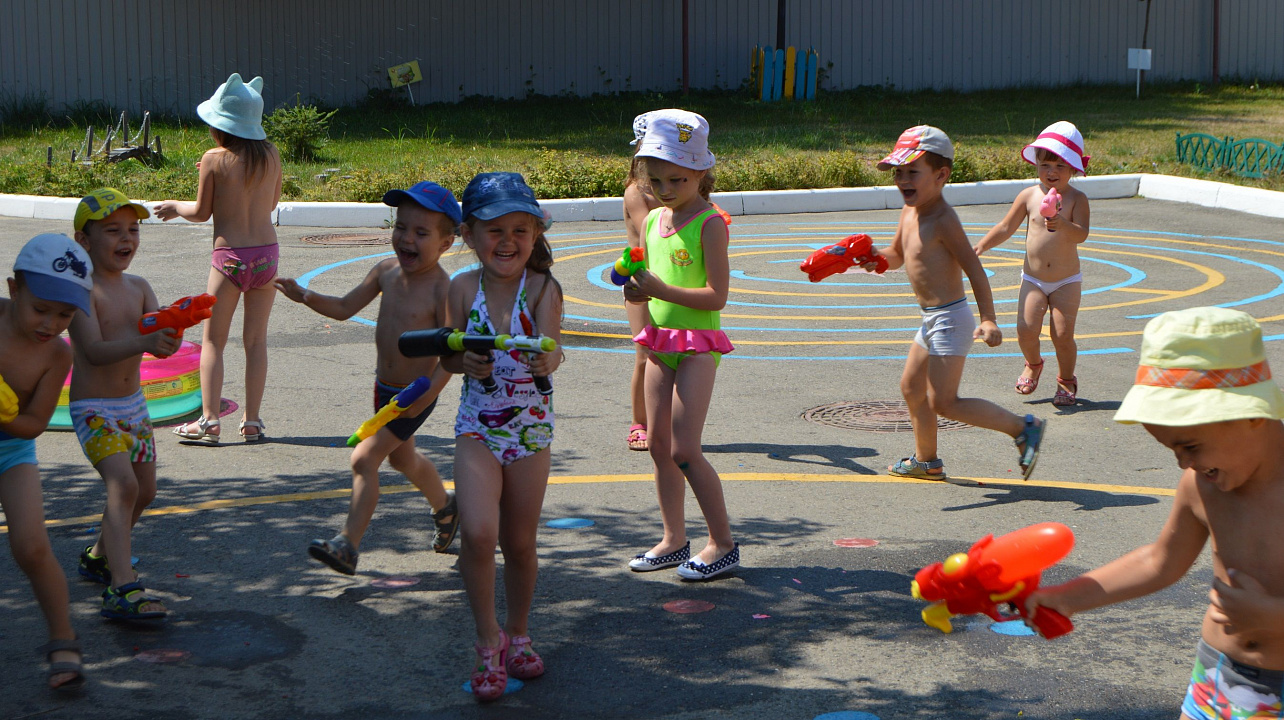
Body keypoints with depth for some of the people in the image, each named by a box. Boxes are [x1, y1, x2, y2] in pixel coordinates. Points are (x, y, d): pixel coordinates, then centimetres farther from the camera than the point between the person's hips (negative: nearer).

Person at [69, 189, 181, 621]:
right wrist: (142, 342, -42)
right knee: (123, 485, -24)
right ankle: (123, 589, -30)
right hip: (93, 408, -8)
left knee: (144, 491, 16)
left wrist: (169, 329, -29)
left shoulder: (139, 288, 5)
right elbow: (94, 351, -27)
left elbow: (161, 347, -6)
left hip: (134, 404, 8)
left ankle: (99, 557, 40)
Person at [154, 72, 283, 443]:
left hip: (230, 257, -4)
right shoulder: (271, 155, 3)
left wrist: (174, 207, 20)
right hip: (266, 254, 4)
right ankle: (252, 421, 10)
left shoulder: (214, 159, -8)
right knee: (256, 339, 10)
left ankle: (209, 420, 0)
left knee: (213, 341, 5)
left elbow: (202, 212, 0)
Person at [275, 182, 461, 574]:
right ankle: (445, 506, 54)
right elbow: (345, 307, 4)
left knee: (364, 458, -15)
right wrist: (304, 296, -11)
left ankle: (348, 545, -8)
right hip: (385, 389, 8)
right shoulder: (387, 271, -4)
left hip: (416, 395, -8)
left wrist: (426, 395, -31)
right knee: (403, 458, 27)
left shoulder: (443, 290, -24)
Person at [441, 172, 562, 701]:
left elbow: (550, 356, -23)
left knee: (519, 543, 11)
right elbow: (446, 354, 4)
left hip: (531, 430, 0)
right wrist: (464, 360, -18)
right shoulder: (464, 288, -5)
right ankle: (488, 639, 2)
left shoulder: (543, 289, -10)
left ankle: (518, 633, 35)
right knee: (478, 533, -18)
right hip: (477, 427, 0)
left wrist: (545, 359, -46)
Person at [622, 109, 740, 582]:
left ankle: (723, 543, 1)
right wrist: (638, 291, -3)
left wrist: (661, 290, -25)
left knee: (685, 450, -10)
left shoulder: (709, 224, -13)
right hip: (660, 344, 8)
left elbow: (716, 295, -19)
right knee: (659, 444, 10)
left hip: (697, 347, -8)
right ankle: (674, 540, 21)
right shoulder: (652, 220, 10)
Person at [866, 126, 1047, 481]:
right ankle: (926, 460, 33)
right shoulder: (910, 211, 8)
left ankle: (1023, 428, -4)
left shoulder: (943, 220, -19)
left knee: (943, 402, -9)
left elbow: (974, 268, -23)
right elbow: (897, 255, 23)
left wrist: (988, 319, -31)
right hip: (932, 319, 10)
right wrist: (874, 257, 0)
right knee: (912, 387, 19)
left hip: (950, 318, -10)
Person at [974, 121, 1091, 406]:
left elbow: (1082, 234, -23)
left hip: (1067, 282, -2)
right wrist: (980, 246, -3)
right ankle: (1033, 364, 24)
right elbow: (1005, 228, 8)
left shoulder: (1077, 199, -8)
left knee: (1063, 335, -7)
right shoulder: (1029, 196, -1)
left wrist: (1063, 224, -42)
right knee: (1026, 331, -11)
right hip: (1033, 280, 2)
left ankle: (1066, 379, 22)